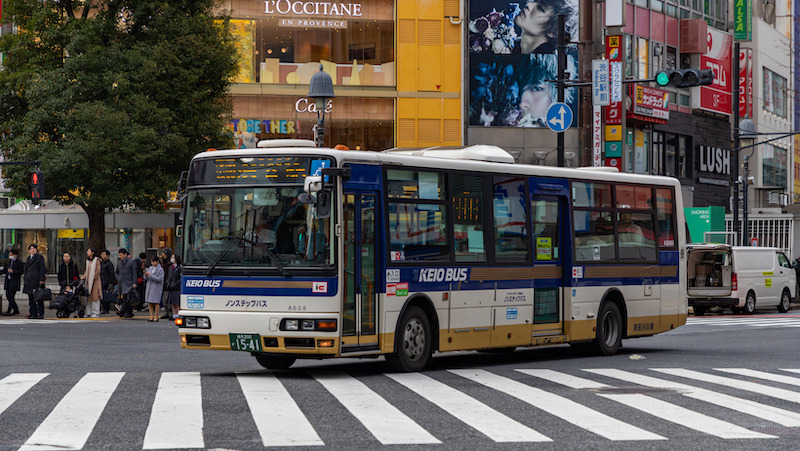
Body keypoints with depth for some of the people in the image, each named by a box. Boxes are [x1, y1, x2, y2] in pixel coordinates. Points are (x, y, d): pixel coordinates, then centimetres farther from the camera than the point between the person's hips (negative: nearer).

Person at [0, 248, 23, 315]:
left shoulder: (19, 263, -6)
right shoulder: (9, 262, 16)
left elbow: (21, 272, -12)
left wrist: (13, 271, -23)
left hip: (14, 282, -8)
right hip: (8, 281, 8)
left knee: (11, 296, -11)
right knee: (8, 296, 8)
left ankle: (9, 311, -8)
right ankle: (16, 310, 19)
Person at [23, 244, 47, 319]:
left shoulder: (40, 258, 0)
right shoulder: (28, 259, 19)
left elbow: (42, 269, -6)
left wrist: (42, 280, -13)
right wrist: (25, 279, 14)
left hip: (37, 280, -6)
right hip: (29, 281, 6)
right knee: (31, 298, 5)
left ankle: (40, 313, -3)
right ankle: (33, 313, 9)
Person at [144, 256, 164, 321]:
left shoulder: (160, 270, -7)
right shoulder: (150, 268, 11)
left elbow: (159, 279, -16)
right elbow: (146, 278, 14)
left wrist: (151, 275, -20)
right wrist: (146, 275, -9)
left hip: (156, 288, -6)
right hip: (149, 287, 6)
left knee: (156, 303, -3)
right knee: (149, 302, 4)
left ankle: (156, 317, 4)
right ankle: (151, 316, 11)